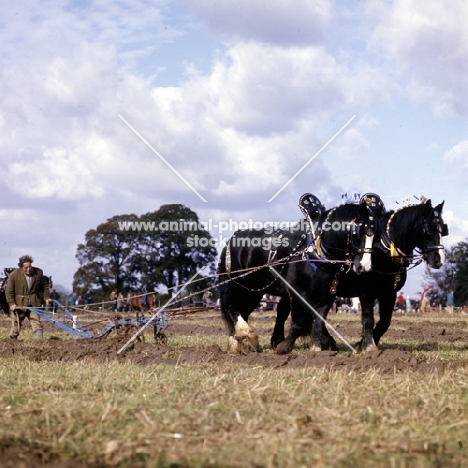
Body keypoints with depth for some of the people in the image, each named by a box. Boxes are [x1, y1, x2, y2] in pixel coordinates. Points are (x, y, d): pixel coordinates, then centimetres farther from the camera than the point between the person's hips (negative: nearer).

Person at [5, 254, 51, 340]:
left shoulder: (38, 272, -3)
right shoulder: (14, 275, -12)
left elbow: (44, 285, 15)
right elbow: (9, 291, -7)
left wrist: (46, 297, 8)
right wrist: (11, 303, -16)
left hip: (34, 303, 2)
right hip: (19, 304, -2)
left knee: (36, 322, -5)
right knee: (16, 325, 5)